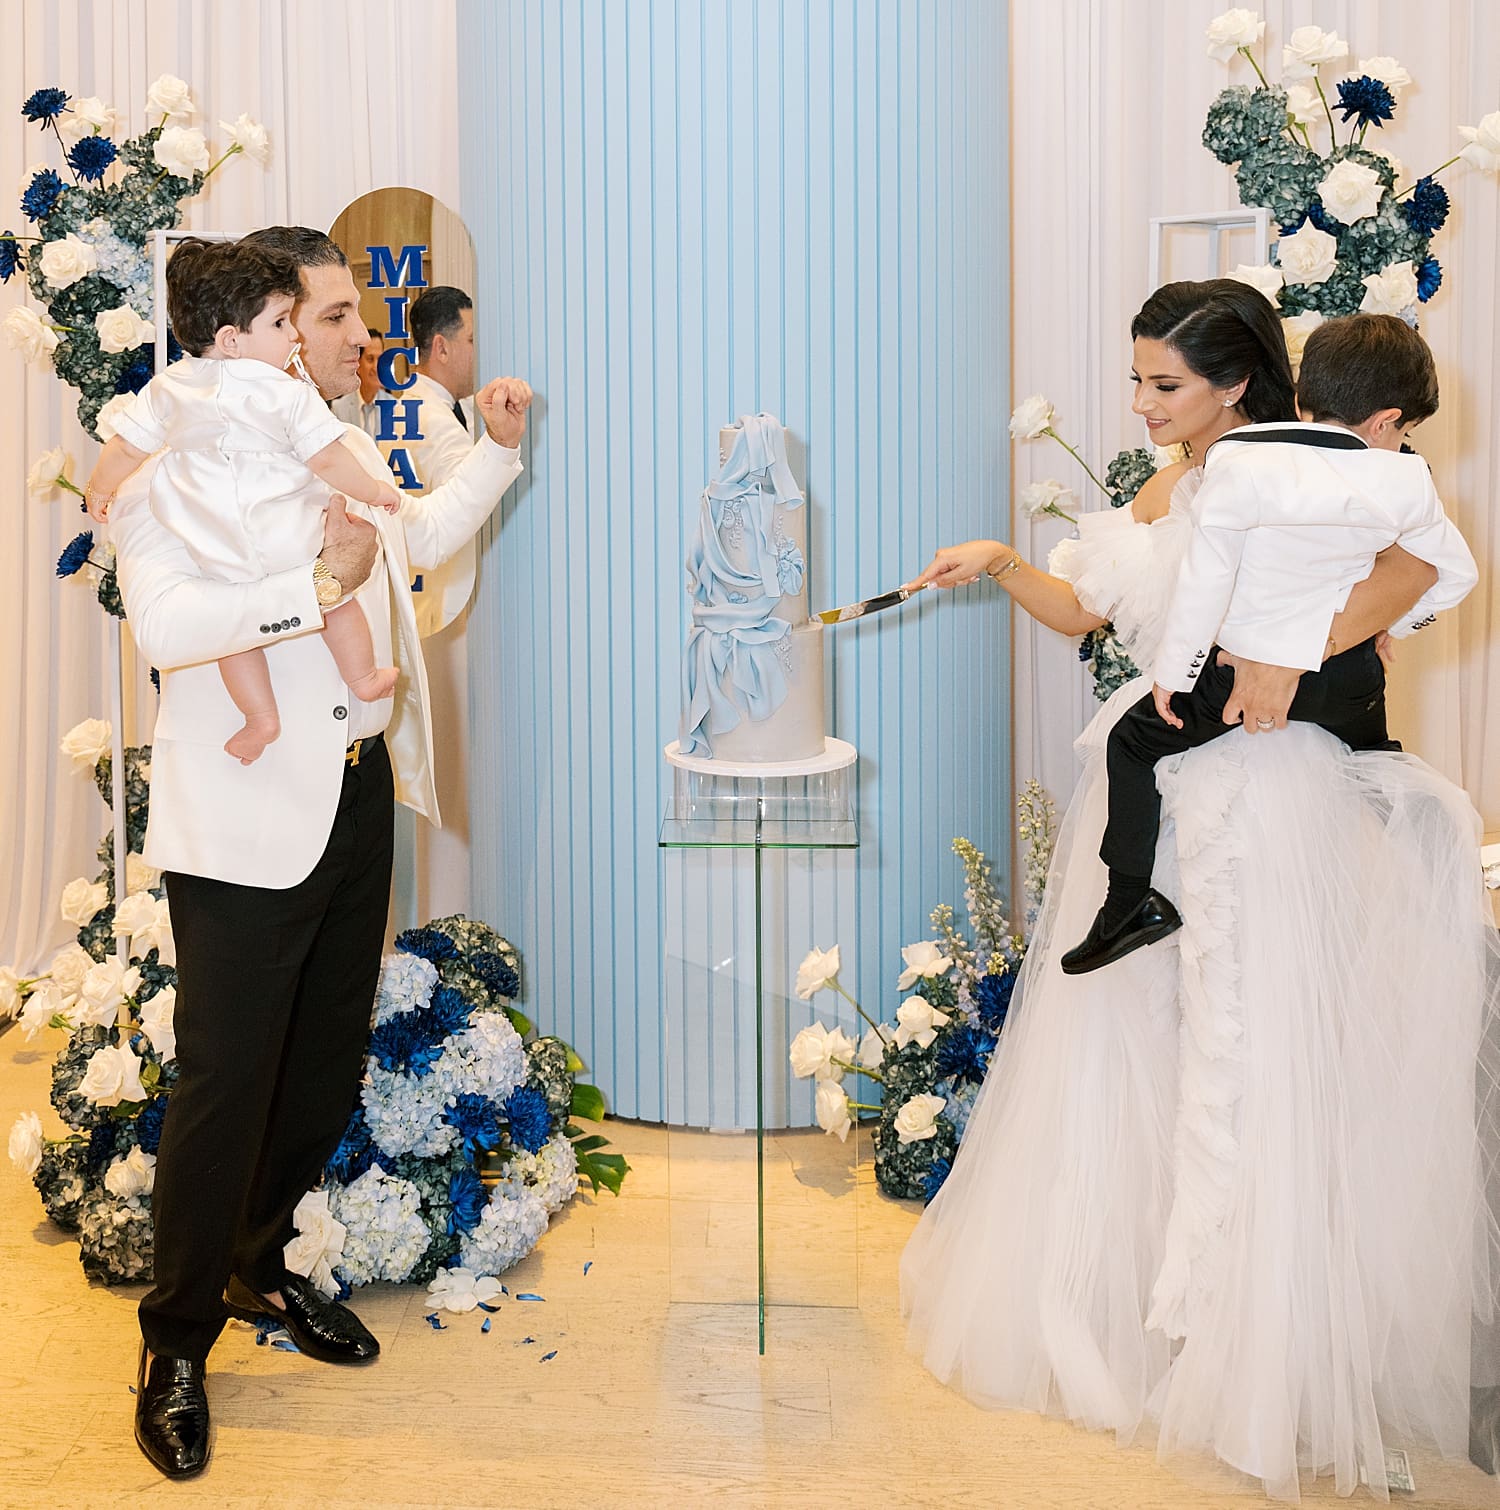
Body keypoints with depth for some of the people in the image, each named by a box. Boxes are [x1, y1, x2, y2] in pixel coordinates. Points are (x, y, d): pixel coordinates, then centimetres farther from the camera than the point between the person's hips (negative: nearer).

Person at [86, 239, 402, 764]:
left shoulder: (169, 387, 0)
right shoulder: (289, 394, -15)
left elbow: (125, 446, 8)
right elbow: (329, 461, -13)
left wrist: (99, 489, 26)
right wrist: (375, 491, 4)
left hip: (218, 554, 2)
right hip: (292, 539, -2)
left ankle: (261, 716, 16)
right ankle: (364, 678, 34)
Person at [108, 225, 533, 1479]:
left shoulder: (350, 448, 13)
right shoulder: (175, 462, -13)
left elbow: (417, 540, 33)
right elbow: (164, 624, -28)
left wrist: (497, 447, 25)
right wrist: (319, 583, -27)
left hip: (360, 798, 8)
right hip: (246, 824, -8)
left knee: (328, 1066, 17)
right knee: (226, 1083, -1)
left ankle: (263, 1267, 39)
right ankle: (179, 1344, 18)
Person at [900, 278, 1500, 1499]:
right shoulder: (1160, 491, 13)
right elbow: (1082, 609, 21)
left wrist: (1284, 661, -31)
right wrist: (1002, 563, 6)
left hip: (1261, 795, -7)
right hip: (1151, 789, 7)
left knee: (1246, 1055, -1)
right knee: (1122, 1040, 12)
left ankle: (1247, 1346, 13)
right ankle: (1116, 1295, 29)